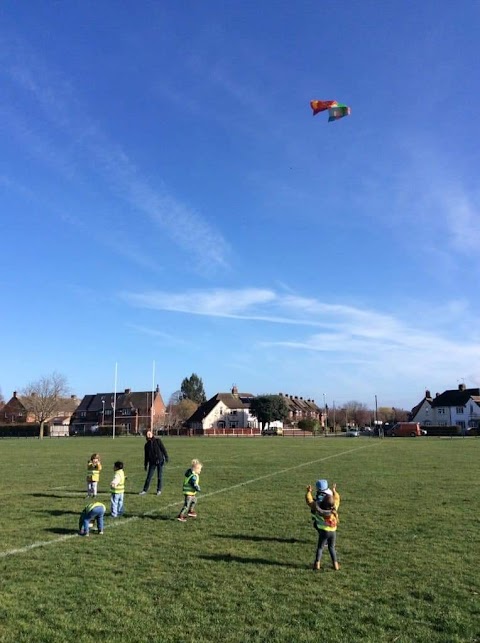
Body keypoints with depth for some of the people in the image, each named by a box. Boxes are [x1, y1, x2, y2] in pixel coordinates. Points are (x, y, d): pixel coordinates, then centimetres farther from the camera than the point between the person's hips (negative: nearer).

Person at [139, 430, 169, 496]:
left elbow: (163, 448, -5)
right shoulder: (147, 445, 10)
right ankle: (145, 490, 10)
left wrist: (166, 456, -13)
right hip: (152, 462, 3)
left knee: (159, 476, 2)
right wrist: (145, 465, 13)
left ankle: (159, 490, 13)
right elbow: (146, 456, 14)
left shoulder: (157, 441, 0)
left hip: (160, 461, -3)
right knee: (149, 476, 1)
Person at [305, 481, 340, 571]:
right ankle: (335, 564, 18)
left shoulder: (318, 509, -17)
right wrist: (334, 491, 23)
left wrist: (309, 492, 10)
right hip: (333, 532, 2)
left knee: (320, 547, 12)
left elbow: (310, 501, -4)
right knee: (332, 547, 18)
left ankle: (317, 564, 9)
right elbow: (337, 499, 7)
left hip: (324, 532, -2)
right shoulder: (334, 508, -12)